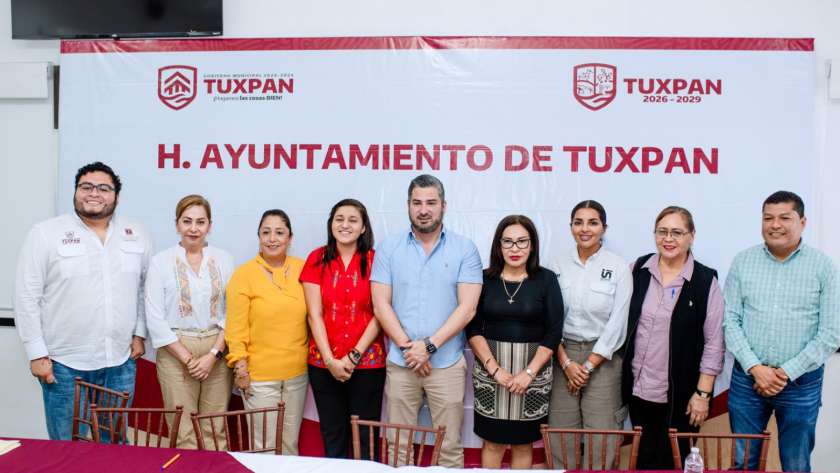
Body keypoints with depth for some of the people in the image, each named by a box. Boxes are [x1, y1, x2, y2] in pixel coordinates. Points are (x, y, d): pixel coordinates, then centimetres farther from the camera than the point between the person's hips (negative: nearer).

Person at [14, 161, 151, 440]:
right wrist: (37, 354, -8)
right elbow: (27, 298, -6)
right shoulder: (45, 234, -5)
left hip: (121, 360, 3)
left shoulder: (136, 234, 5)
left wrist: (139, 334, 7)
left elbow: (146, 288, 12)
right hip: (65, 363, -3)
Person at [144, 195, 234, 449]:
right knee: (183, 431, 1)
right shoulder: (161, 261, 0)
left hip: (217, 351, 2)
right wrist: (186, 357, -9)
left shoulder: (224, 259, 5)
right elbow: (155, 317, -4)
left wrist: (214, 354, -9)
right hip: (176, 352, -1)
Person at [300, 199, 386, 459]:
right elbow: (314, 315, -2)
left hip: (367, 363, -1)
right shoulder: (317, 259, 2)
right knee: (332, 438, 11)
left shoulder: (374, 261, 0)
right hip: (324, 364, 1)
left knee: (364, 439, 5)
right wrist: (331, 361, -9)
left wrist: (354, 356, -10)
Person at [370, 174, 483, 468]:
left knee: (450, 446, 5)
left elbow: (467, 308, -7)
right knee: (398, 444, 9)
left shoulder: (464, 250, -1)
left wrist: (429, 345, -13)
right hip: (399, 363, 1)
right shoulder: (388, 249, 3)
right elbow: (381, 306, -1)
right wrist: (407, 346, -11)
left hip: (447, 364, -1)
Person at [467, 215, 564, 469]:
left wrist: (528, 373, -12)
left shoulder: (546, 279, -1)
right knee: (492, 442, 7)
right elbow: (473, 329, -2)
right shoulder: (484, 279, 1)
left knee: (523, 443, 8)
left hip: (533, 369, 0)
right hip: (490, 369, 1)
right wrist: (495, 369, -12)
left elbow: (554, 332, -4)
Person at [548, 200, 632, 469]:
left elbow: (617, 323, -7)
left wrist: (588, 366, -8)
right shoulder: (559, 266, 3)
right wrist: (566, 363, -7)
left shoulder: (618, 267, -4)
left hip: (603, 358, -2)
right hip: (565, 355, 2)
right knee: (561, 433, 5)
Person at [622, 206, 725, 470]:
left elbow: (714, 343, -7)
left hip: (680, 394, -3)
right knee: (644, 460, 14)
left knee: (674, 462, 8)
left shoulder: (706, 281, -8)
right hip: (638, 388, 3)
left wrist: (703, 393, -9)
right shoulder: (639, 270, 1)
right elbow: (623, 324, 10)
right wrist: (624, 375, 8)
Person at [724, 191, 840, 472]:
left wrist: (787, 373, -12)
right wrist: (755, 368, -11)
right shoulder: (742, 262, 1)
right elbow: (730, 320, -1)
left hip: (802, 383, -1)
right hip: (747, 378, 1)